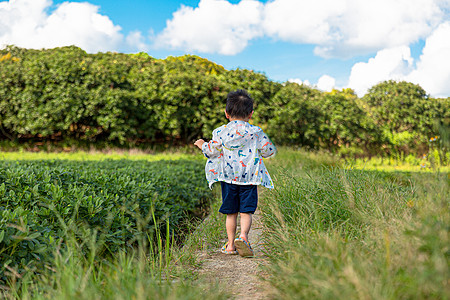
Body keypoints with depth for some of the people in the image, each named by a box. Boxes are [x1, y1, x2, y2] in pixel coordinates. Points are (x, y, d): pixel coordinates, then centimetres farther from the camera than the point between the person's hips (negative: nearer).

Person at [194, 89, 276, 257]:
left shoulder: (221, 132, 1)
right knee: (246, 211, 1)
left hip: (228, 178, 1)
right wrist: (270, 147, 29)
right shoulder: (256, 133, 2)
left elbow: (211, 151, 4)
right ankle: (243, 236, -22)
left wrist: (202, 145, 24)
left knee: (231, 213, 10)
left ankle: (230, 245, 13)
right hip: (249, 178, -1)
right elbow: (268, 151, 6)